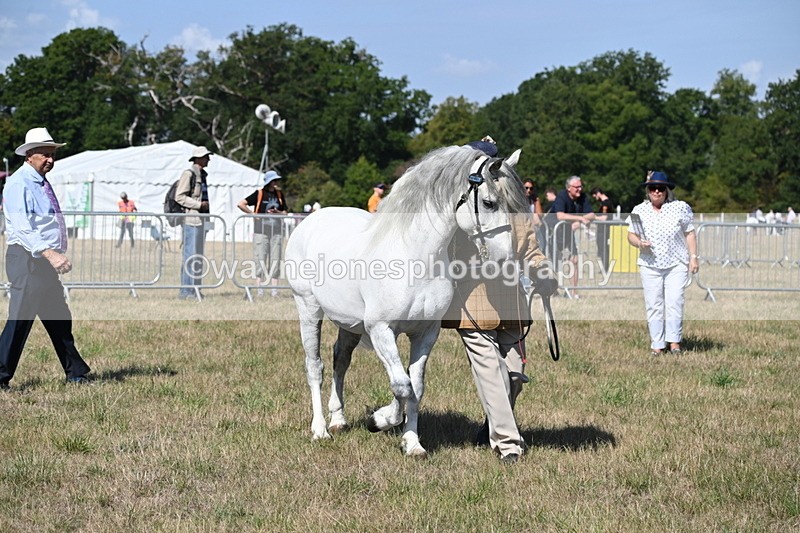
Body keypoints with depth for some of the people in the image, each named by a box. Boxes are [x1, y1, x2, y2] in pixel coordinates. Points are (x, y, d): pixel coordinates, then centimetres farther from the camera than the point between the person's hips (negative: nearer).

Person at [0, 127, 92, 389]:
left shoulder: (43, 183, 17)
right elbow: (22, 228, -23)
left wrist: (57, 255, 18)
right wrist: (50, 254, -32)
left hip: (46, 261, 10)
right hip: (27, 260, -10)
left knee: (59, 319, 15)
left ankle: (76, 373, 23)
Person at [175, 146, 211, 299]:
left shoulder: (202, 174, 19)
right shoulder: (189, 174, -9)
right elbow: (179, 196, -15)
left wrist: (206, 205, 13)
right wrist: (199, 204, -18)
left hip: (201, 219, 10)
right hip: (191, 219, -10)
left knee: (199, 256, 10)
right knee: (190, 255, -11)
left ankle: (194, 290, 14)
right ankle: (185, 291, -10)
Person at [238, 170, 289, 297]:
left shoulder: (279, 194, 12)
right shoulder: (259, 194, -2)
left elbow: (285, 212, 17)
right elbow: (241, 204, -5)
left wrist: (277, 213, -3)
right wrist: (253, 214, -7)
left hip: (276, 231, 4)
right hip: (261, 230, -4)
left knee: (275, 259, 3)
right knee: (261, 259, -2)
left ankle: (274, 290, 6)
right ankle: (260, 290, 2)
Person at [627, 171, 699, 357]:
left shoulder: (680, 208, 1)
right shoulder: (639, 211, 7)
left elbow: (690, 234, 3)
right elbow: (631, 235, 11)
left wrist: (693, 257, -3)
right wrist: (639, 243, -11)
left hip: (676, 265, -2)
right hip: (649, 266, 2)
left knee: (674, 302, -9)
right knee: (653, 305, 0)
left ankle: (674, 340, 0)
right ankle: (657, 344, 4)